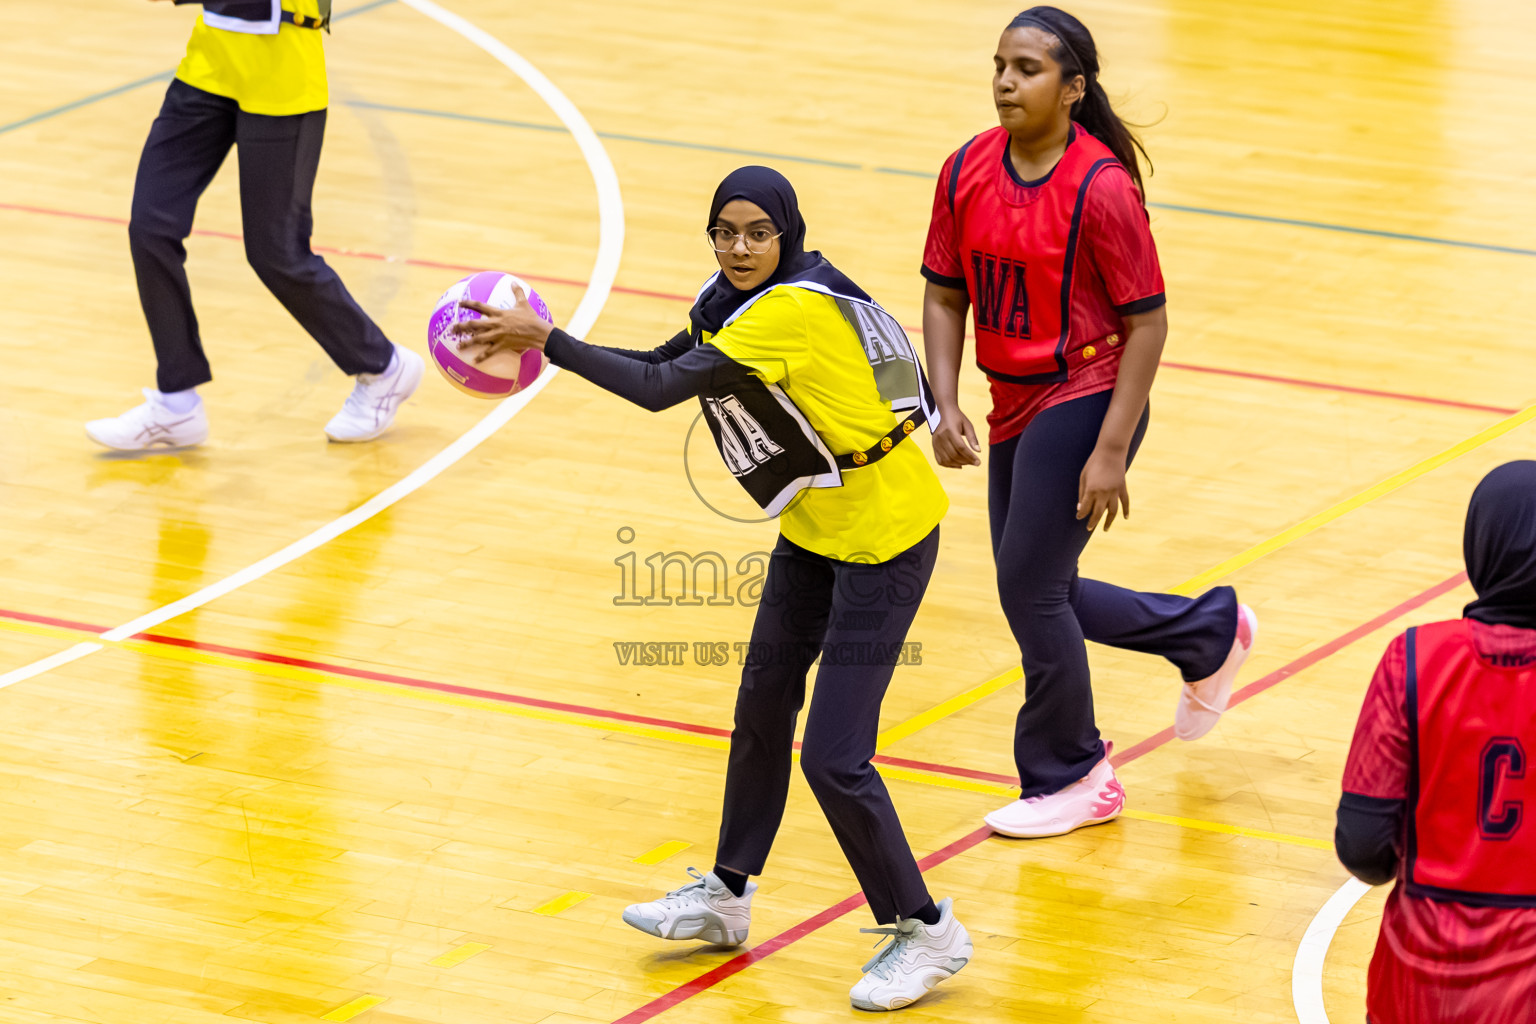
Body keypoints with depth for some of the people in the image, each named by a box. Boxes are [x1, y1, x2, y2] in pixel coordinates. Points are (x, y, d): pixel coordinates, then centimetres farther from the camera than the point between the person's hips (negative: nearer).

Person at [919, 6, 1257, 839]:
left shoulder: (1100, 187, -19)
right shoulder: (968, 171, -1)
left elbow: (1147, 322, -16)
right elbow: (945, 296, 7)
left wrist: (1111, 452, -19)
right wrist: (945, 409, -5)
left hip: (1084, 402, -7)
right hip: (1014, 407, 7)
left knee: (1031, 589, -5)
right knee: (1036, 594, 13)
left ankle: (1071, 780, 15)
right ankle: (1209, 631, 36)